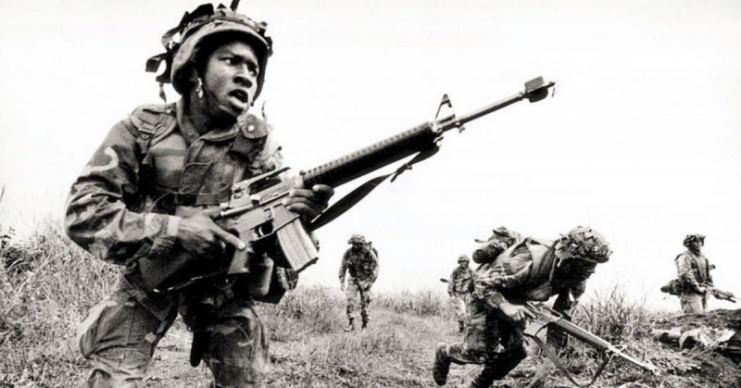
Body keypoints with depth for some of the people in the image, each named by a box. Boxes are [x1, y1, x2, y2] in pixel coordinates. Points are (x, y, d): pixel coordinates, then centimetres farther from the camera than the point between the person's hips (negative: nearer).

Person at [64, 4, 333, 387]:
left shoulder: (258, 144, -9)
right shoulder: (143, 128, -13)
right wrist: (176, 230, -31)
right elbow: (82, 212, -19)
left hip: (223, 286, 2)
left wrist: (296, 216, -37)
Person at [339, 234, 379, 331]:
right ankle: (351, 324, -9)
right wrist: (341, 282, -1)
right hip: (353, 280, 2)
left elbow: (375, 268, -8)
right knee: (350, 300, -12)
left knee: (364, 303, 1)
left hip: (365, 280, -2)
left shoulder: (369, 253, -15)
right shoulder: (348, 253, -8)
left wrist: (370, 282, -13)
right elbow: (343, 267, 2)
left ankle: (365, 325, 17)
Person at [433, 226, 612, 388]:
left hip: (515, 300, 7)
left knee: (513, 351, 1)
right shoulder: (528, 261, -40)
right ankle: (445, 353, 22)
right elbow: (482, 281, -32)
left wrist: (553, 347, -14)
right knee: (478, 352, -9)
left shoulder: (575, 278, -18)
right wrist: (505, 306, -44)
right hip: (487, 296, -7)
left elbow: (562, 313, -7)